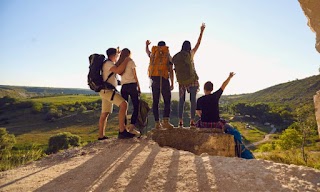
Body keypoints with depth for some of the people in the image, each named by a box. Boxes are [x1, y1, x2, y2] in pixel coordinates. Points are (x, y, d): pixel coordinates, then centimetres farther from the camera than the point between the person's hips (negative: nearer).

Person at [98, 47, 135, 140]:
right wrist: (126, 60, -10)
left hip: (106, 91, 11)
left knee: (105, 114, 9)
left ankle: (101, 136, 13)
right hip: (107, 90, -11)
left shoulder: (109, 63, 21)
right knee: (124, 104, -24)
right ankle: (122, 131, -29)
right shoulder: (108, 63, -9)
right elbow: (119, 70, -24)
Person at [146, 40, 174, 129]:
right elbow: (171, 70, 0)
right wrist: (172, 83, 2)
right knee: (167, 101, -1)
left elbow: (147, 51, 37)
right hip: (164, 80, -3)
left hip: (154, 80, 4)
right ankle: (165, 121, -14)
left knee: (155, 102, 6)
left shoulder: (153, 55, 13)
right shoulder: (168, 56, 5)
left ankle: (157, 123, 6)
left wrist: (147, 45, 58)